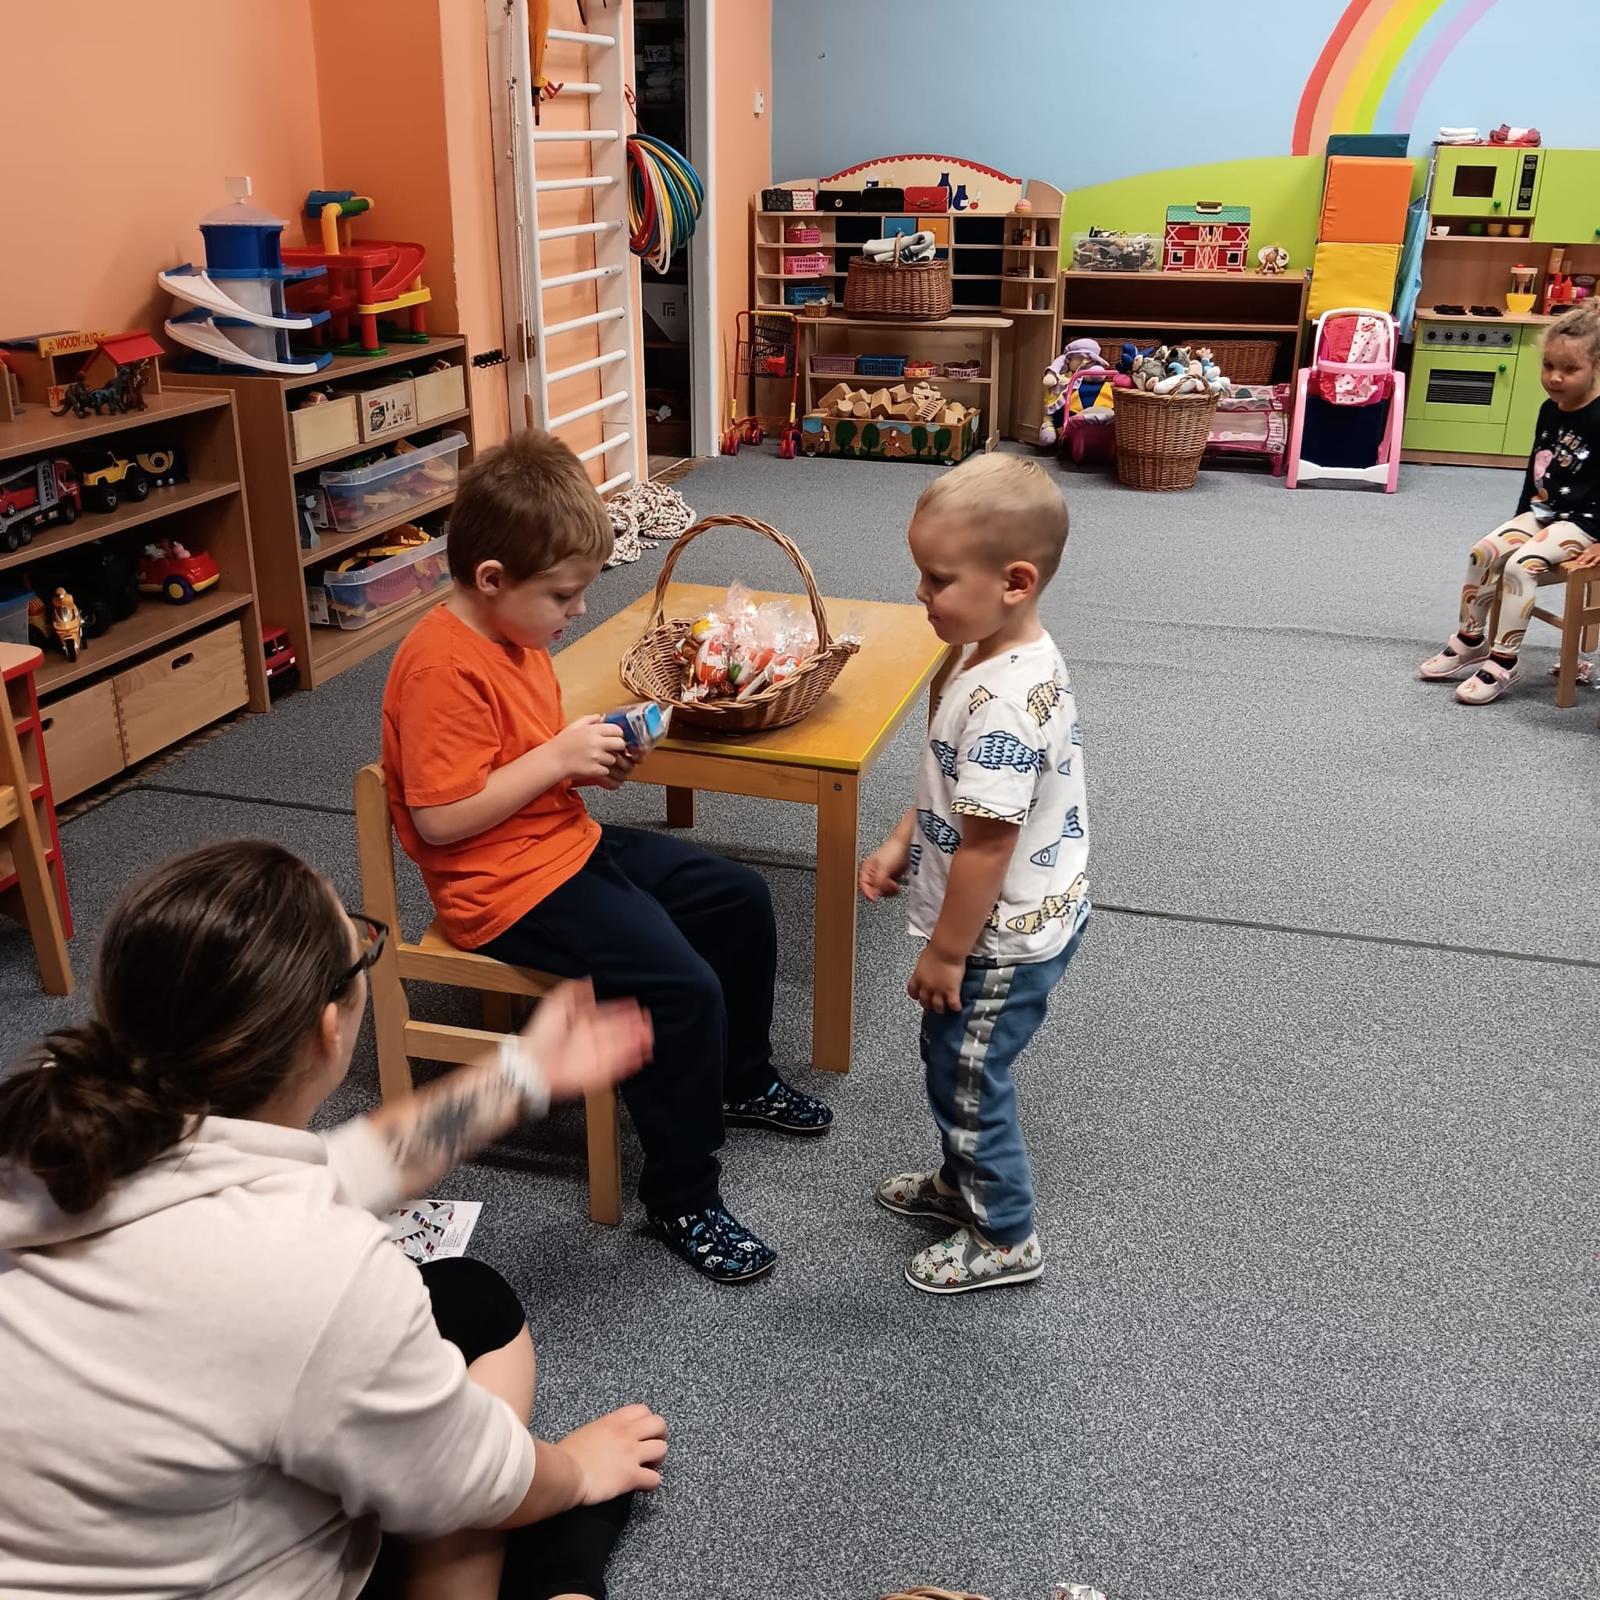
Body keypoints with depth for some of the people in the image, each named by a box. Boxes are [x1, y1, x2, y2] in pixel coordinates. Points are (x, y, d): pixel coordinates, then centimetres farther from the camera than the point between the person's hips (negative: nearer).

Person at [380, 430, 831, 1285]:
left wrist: (592, 756, 1)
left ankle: (739, 1077, 34)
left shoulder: (515, 634, 8)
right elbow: (439, 819, -26)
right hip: (506, 886, -10)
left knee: (740, 900, 13)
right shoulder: (444, 667, -23)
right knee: (683, 989, -22)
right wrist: (559, 756, -23)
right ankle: (681, 1197, -4)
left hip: (569, 841, 10)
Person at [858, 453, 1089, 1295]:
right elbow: (954, 786, 12)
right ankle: (964, 1182, 47)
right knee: (953, 1059, 25)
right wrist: (902, 844, 9)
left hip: (1005, 937, -9)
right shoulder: (1014, 658, -1)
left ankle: (1004, 1239, 29)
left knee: (967, 1074, 9)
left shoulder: (1002, 703, -32)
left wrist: (945, 953, -19)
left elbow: (986, 846, -28)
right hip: (1028, 918, 9)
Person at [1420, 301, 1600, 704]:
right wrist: (1521, 519, 19)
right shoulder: (1550, 410, 5)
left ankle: (1504, 663, -21)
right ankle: (1470, 641, 6)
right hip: (1541, 512, 8)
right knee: (1483, 552, -8)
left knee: (1521, 565, -26)